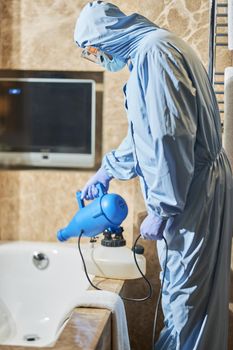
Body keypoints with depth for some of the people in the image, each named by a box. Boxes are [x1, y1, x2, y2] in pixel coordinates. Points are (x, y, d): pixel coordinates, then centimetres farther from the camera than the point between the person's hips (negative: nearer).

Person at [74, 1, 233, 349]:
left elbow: (170, 138, -25)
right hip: (186, 189, 10)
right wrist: (107, 170, 34)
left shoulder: (154, 51, -16)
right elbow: (144, 134, 28)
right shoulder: (147, 53, 17)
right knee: (179, 287, 18)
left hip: (193, 192, -10)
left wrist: (160, 208, -20)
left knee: (186, 297, -2)